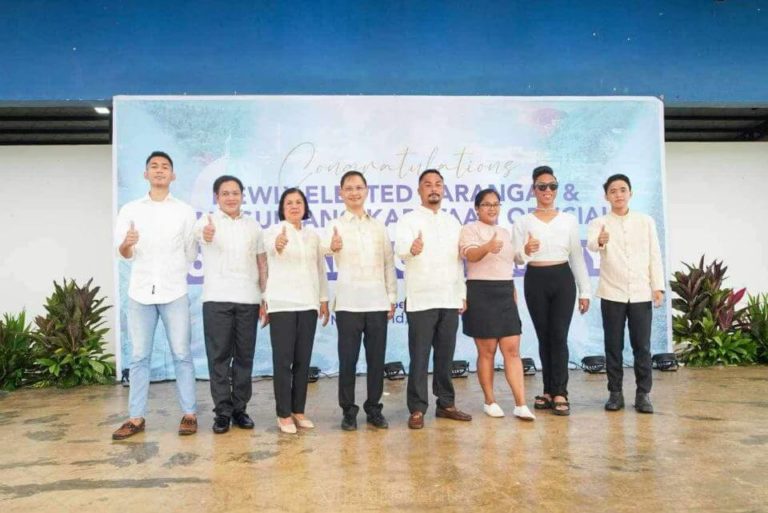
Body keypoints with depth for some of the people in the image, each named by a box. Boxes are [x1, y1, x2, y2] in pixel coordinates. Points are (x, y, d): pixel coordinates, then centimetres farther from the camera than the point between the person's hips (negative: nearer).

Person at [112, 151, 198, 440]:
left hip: (174, 292, -1)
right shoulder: (130, 210, 8)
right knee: (139, 357, 5)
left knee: (181, 355, 2)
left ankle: (189, 414, 9)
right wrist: (127, 245, -20)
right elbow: (123, 254, 0)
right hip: (140, 292, 1)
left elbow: (191, 254, 9)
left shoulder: (185, 211, 7)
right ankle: (136, 418, 14)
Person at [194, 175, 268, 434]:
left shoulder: (253, 225, 12)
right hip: (217, 299, -2)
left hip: (248, 299, 3)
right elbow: (199, 232, -23)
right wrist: (206, 234, -48)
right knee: (219, 357, 1)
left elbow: (262, 262, 14)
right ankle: (222, 412, 10)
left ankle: (240, 409, 17)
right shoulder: (207, 221, 3)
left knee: (244, 356, 7)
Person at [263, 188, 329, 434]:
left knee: (303, 360, 7)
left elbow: (320, 269, 17)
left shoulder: (313, 236, 13)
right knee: (283, 360, -3)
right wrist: (278, 245, -51)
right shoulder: (274, 230, -2)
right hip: (282, 303, -4)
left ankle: (298, 410, 17)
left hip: (308, 303, 4)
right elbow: (270, 246, -27)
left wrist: (324, 299, 11)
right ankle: (283, 414, 8)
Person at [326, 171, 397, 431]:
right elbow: (326, 249, -19)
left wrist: (392, 298, 8)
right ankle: (348, 411, 16)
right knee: (348, 359, 3)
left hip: (377, 302, 3)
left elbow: (389, 263, 13)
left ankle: (374, 408, 20)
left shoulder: (379, 226, 12)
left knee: (376, 358, 7)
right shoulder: (335, 225, 2)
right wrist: (332, 247, -43)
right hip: (348, 303, -3)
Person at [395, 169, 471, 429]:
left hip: (450, 299, 5)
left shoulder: (453, 222, 15)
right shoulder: (409, 220, -2)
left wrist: (463, 294, 12)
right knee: (419, 357, -1)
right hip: (421, 300, -5)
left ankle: (446, 404, 23)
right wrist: (412, 248, -46)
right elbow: (400, 247, -23)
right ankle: (417, 409, 8)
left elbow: (459, 261, 17)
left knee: (446, 355, 11)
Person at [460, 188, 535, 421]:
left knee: (512, 350, 1)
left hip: (505, 294, 6)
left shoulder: (505, 232, 18)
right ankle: (489, 401, 17)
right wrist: (488, 247, -43)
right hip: (481, 293, -6)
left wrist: (513, 293, 21)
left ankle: (520, 404, 5)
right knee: (487, 351, 2)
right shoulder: (470, 229, -3)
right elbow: (470, 254, -23)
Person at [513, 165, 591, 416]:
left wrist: (585, 291, 6)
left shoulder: (569, 220, 6)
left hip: (562, 279, 0)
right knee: (543, 337, 8)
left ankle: (559, 394, 2)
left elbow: (577, 257, 8)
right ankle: (550, 392, 19)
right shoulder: (524, 222, 2)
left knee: (559, 336, -5)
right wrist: (525, 251, -27)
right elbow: (517, 258, -3)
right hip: (535, 281, 0)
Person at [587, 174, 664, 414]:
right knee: (613, 346, 4)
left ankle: (643, 393, 14)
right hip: (612, 294, -1)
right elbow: (591, 245, -21)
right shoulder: (599, 223, 1)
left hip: (641, 293, 1)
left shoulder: (646, 221, 7)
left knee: (642, 346, 3)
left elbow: (655, 255, 7)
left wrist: (658, 287, -2)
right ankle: (615, 393, 14)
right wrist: (600, 241, -45)